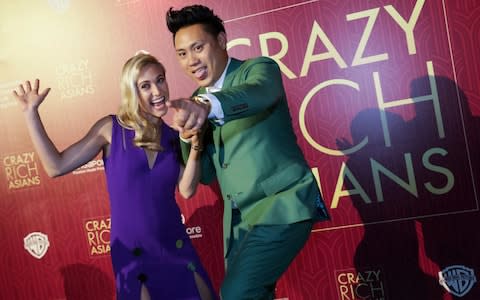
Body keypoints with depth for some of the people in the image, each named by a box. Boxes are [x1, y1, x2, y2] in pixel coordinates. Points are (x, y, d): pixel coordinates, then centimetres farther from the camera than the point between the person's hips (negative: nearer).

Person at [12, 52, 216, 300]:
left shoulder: (174, 137, 2)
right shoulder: (111, 128, -5)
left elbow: (187, 190, -9)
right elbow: (56, 166, -7)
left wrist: (195, 143, -19)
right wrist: (30, 112, -10)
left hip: (175, 247, 3)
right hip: (131, 251, -3)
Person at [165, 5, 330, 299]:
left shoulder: (259, 68, -7)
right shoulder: (196, 101, 10)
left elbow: (258, 93, -33)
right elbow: (205, 174, 12)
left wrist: (208, 105, -52)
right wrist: (188, 137, -8)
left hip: (283, 205, -7)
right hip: (240, 218, 7)